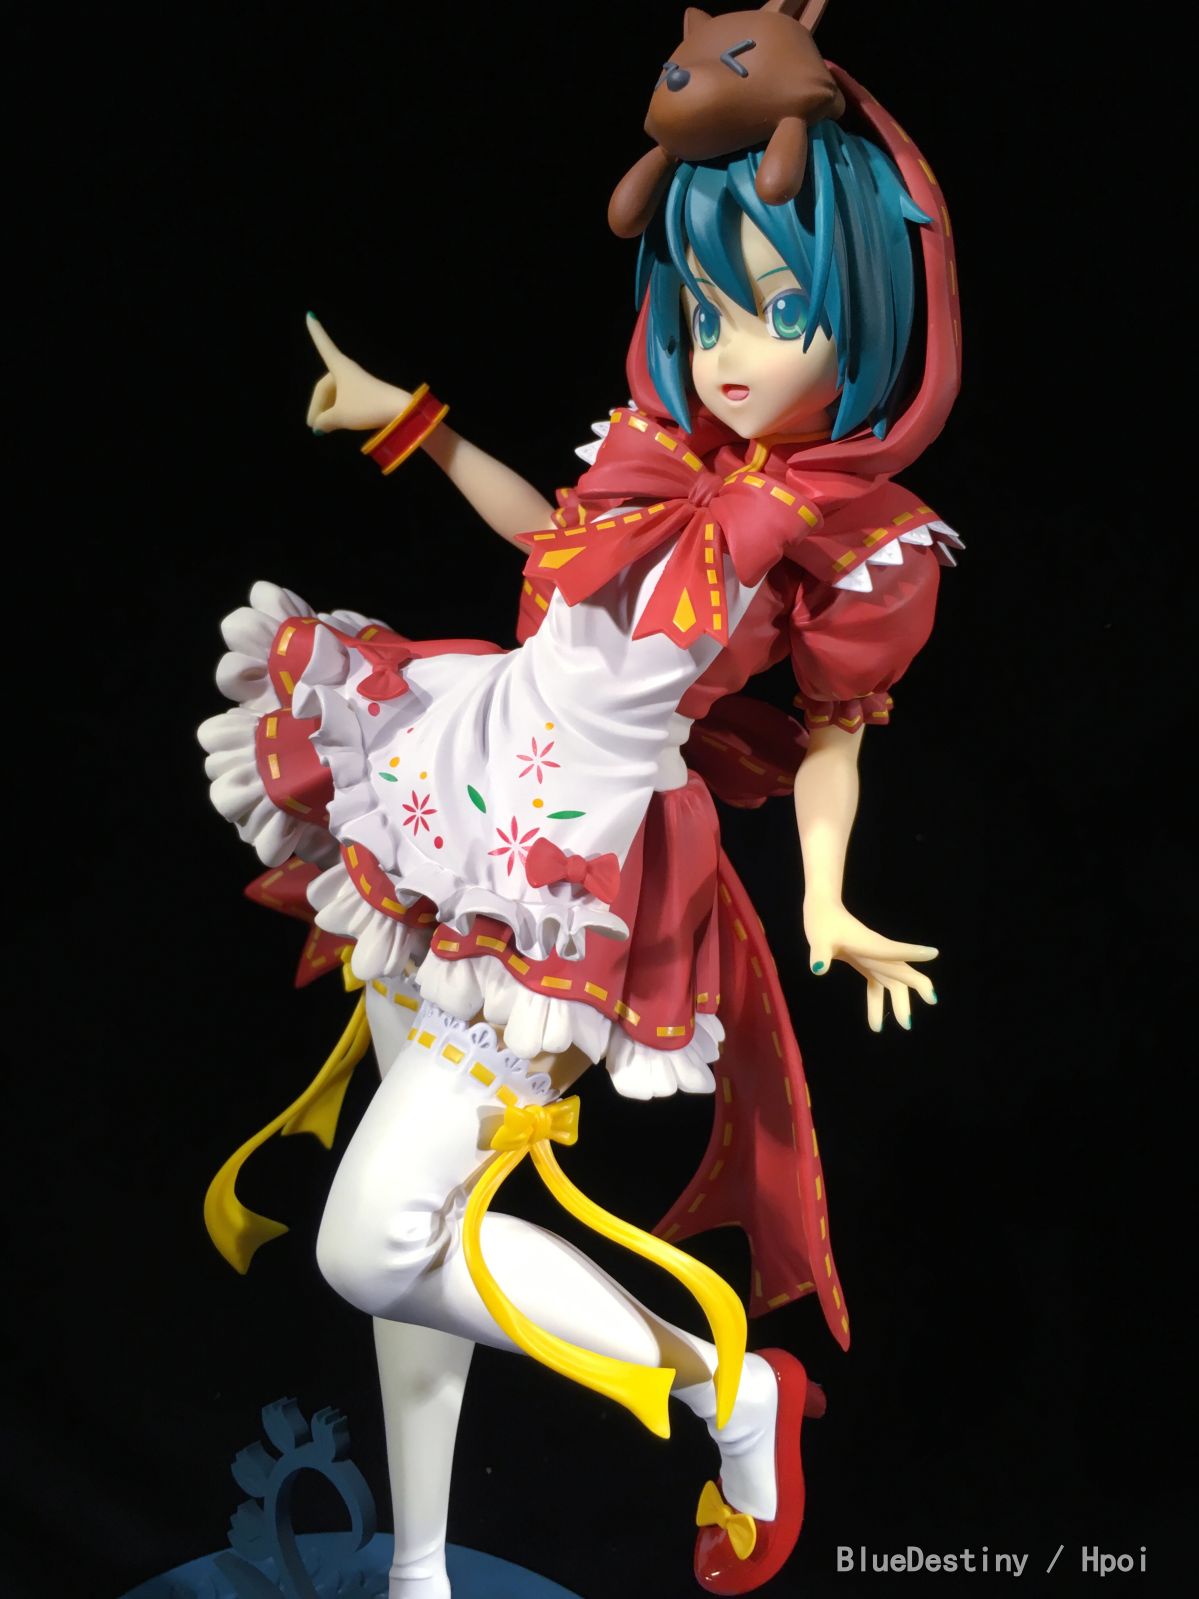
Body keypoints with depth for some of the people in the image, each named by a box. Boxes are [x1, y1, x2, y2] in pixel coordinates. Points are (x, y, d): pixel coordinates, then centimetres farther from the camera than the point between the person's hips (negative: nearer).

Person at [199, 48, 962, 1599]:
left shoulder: (862, 543, -10)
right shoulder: (657, 450, 6)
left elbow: (832, 732, -1)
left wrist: (827, 905, -15)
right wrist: (414, 422, 24)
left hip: (574, 886, -7)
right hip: (453, 797, 7)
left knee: (375, 1246, -12)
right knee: (411, 1211, 12)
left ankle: (728, 1386, 7)